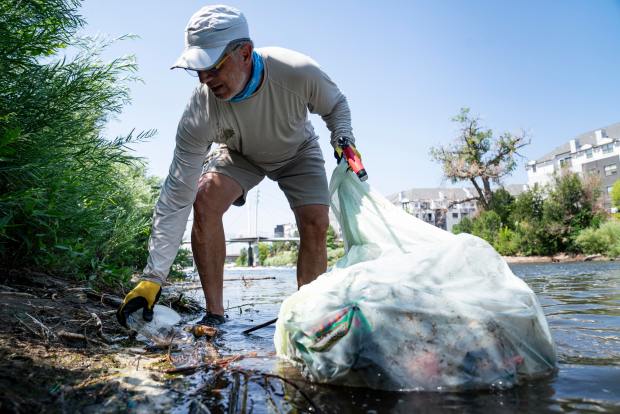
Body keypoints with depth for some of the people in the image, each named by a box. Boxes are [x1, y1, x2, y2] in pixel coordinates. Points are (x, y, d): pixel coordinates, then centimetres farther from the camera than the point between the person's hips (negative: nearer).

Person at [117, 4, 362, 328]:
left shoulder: (299, 72, -36)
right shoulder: (199, 113, -35)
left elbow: (336, 105, -10)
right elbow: (176, 197, -32)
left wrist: (343, 138, -30)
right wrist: (153, 277, -34)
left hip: (298, 151, 1)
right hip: (238, 153, 0)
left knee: (315, 225, -19)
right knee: (204, 201, -26)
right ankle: (215, 313, -14)